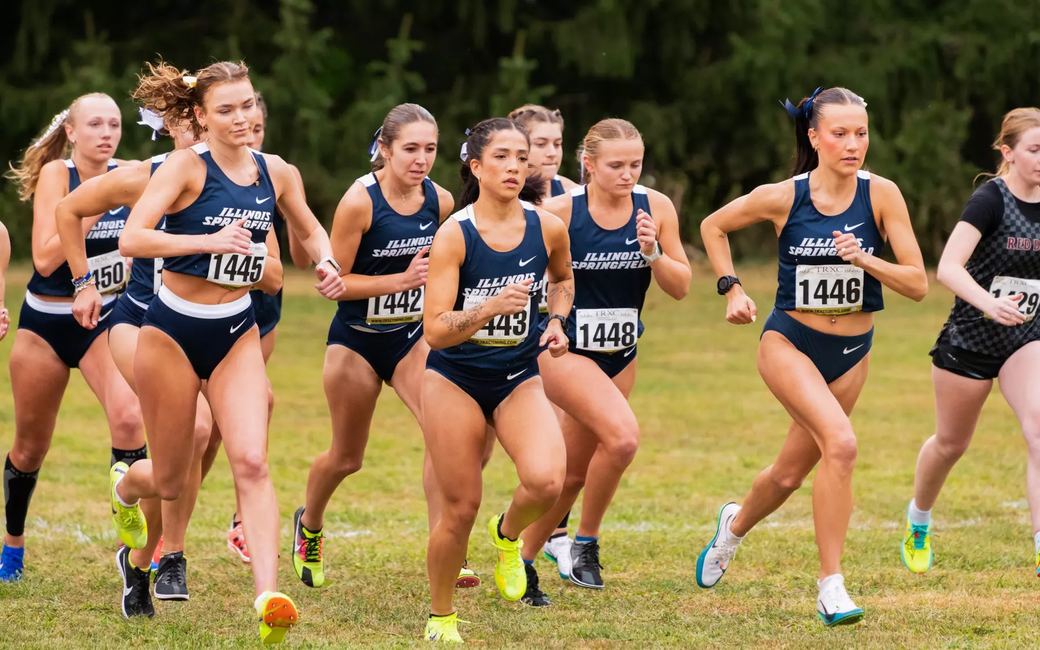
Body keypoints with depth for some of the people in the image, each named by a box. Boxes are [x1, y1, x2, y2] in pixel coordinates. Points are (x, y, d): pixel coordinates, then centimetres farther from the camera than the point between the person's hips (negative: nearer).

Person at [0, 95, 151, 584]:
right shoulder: (55, 174, -14)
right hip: (46, 323, -1)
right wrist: (94, 207, -28)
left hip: (106, 319, 1)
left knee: (128, 418, -25)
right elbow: (45, 259, -22)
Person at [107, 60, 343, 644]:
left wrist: (326, 261, -1)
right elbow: (132, 239, -25)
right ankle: (123, 487, 47)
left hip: (236, 332, 3)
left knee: (251, 462, -16)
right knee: (171, 481, 10)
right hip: (173, 330, -3)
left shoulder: (276, 173, 1)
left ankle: (268, 596, -26)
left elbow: (310, 229, 21)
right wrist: (211, 241, -34)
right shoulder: (188, 167, -14)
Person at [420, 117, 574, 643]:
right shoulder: (454, 234, -16)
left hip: (519, 380, 2)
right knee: (460, 508, 0)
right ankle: (441, 618, 23)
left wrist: (556, 320, 1)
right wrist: (490, 308, -35)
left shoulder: (547, 228, -6)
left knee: (546, 481, -24)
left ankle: (508, 534, 11)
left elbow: (563, 278, 20)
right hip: (455, 379, -2)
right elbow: (434, 330, -20)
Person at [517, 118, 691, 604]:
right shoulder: (560, 213, -16)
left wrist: (652, 252, -18)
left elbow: (680, 288, -1)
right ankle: (585, 542, -8)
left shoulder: (655, 208, -4)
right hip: (564, 348, -5)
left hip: (620, 354, 5)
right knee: (622, 436, -27)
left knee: (574, 472, 11)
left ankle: (524, 562, 29)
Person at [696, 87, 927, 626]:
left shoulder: (881, 195, -11)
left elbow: (917, 284, -12)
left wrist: (865, 260, -27)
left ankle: (736, 525, 48)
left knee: (790, 474, 14)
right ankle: (831, 588, -21)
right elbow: (713, 226, 7)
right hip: (789, 343, -3)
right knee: (840, 443, -27)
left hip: (851, 353, 3)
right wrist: (732, 289, -1)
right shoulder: (783, 198, -13)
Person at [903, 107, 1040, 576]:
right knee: (951, 444, 15)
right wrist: (989, 304, -47)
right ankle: (917, 521, 45)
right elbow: (948, 268, -32)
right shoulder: (990, 200, -20)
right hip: (969, 342, -4)